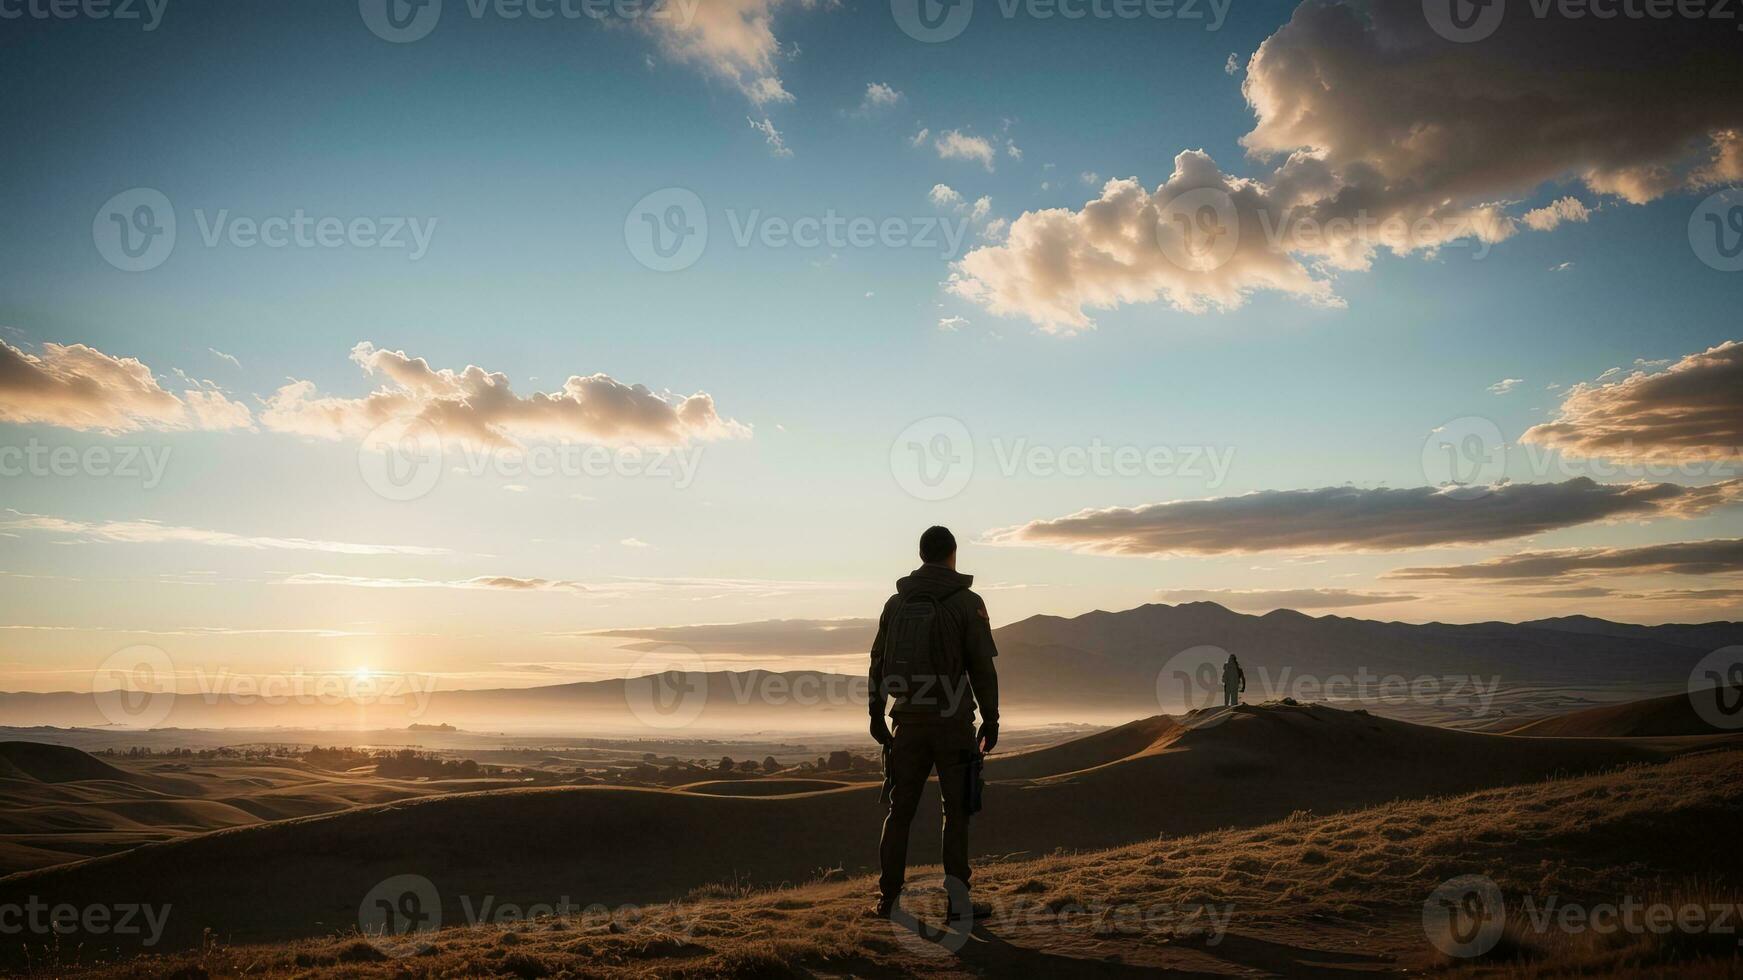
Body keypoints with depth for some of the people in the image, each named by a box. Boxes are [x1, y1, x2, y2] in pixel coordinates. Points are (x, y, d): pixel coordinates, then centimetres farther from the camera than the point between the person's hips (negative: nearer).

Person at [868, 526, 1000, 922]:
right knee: (957, 810, 5)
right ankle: (957, 900, 4)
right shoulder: (967, 602, -6)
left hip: (909, 721, 4)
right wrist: (991, 719, -1)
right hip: (952, 721, -4)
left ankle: (888, 898, 10)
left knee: (900, 809, 10)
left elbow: (879, 662, 9)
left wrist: (876, 715, 16)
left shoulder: (896, 602, 7)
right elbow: (982, 667, -9)